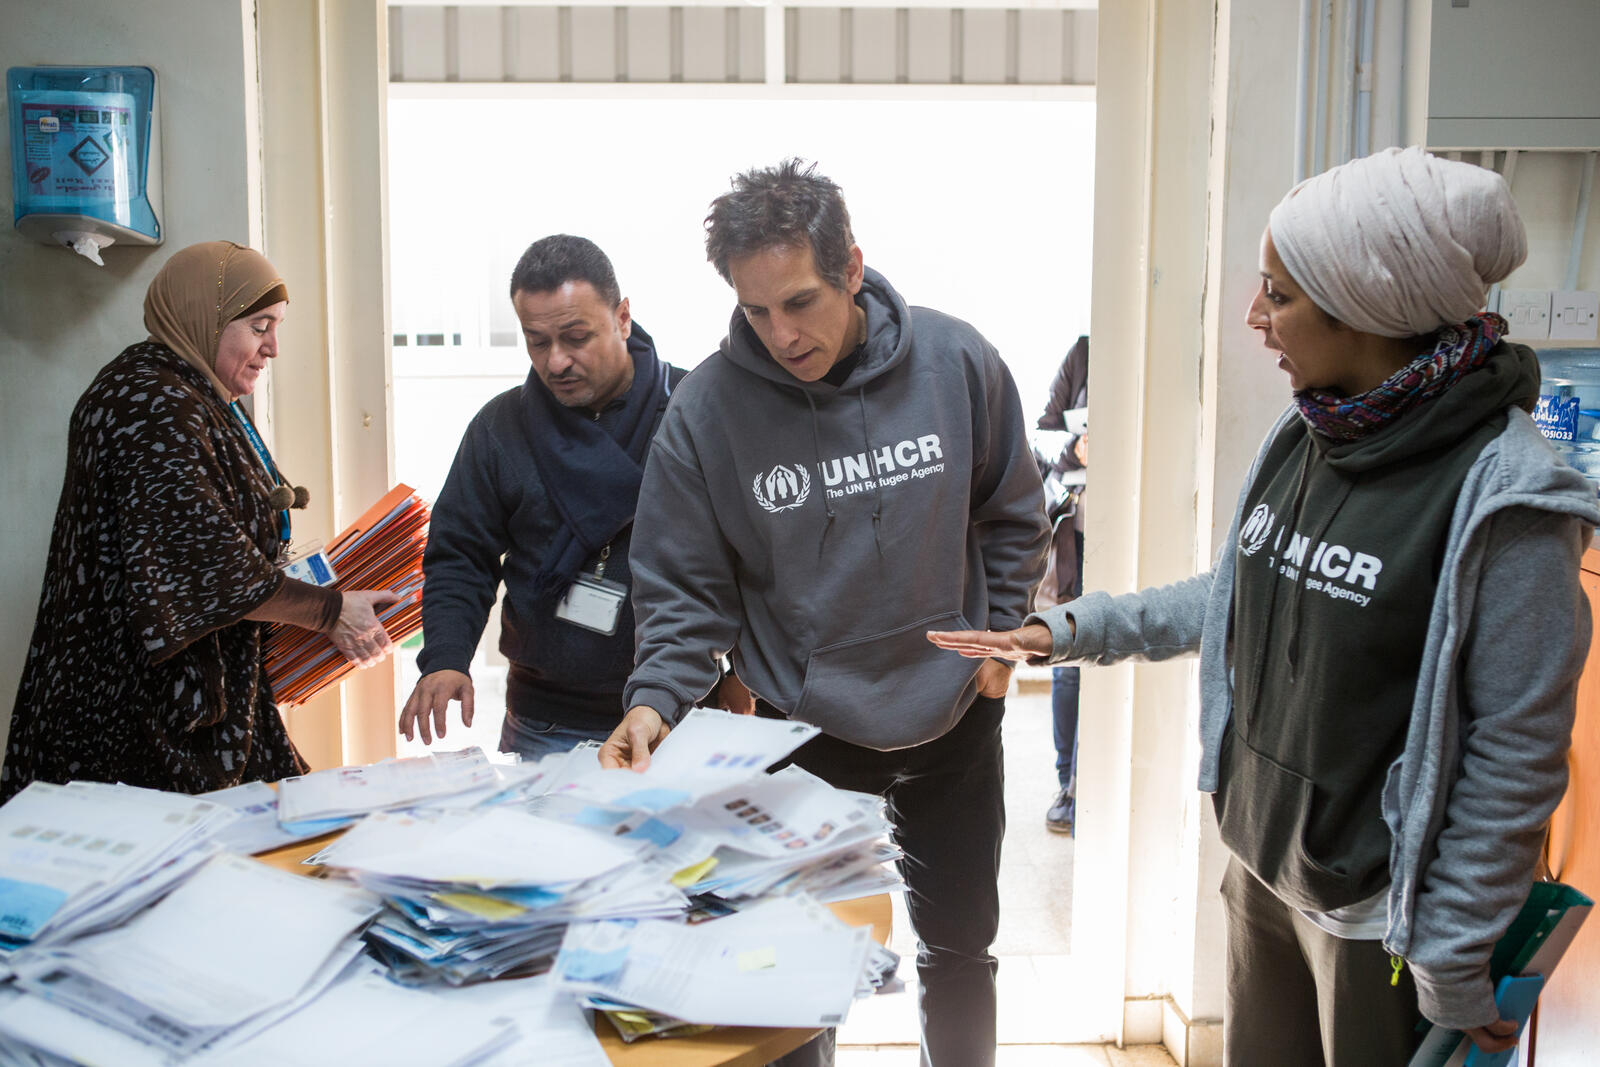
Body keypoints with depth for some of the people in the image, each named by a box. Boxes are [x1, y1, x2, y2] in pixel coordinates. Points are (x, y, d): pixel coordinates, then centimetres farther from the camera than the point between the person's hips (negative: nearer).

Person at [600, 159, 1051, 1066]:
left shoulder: (957, 362, -12)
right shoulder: (707, 410, -17)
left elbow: (1013, 517, 2)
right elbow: (685, 588, -10)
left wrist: (1001, 635, -2)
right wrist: (656, 700, -25)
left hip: (954, 718, 2)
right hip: (802, 729, -1)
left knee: (960, 947, 19)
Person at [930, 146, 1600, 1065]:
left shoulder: (1502, 497, -22)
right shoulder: (1305, 437, 0)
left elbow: (1516, 754, -18)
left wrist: (1454, 967, -15)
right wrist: (1082, 628, 10)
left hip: (1379, 917, -7)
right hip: (1263, 866, 7)